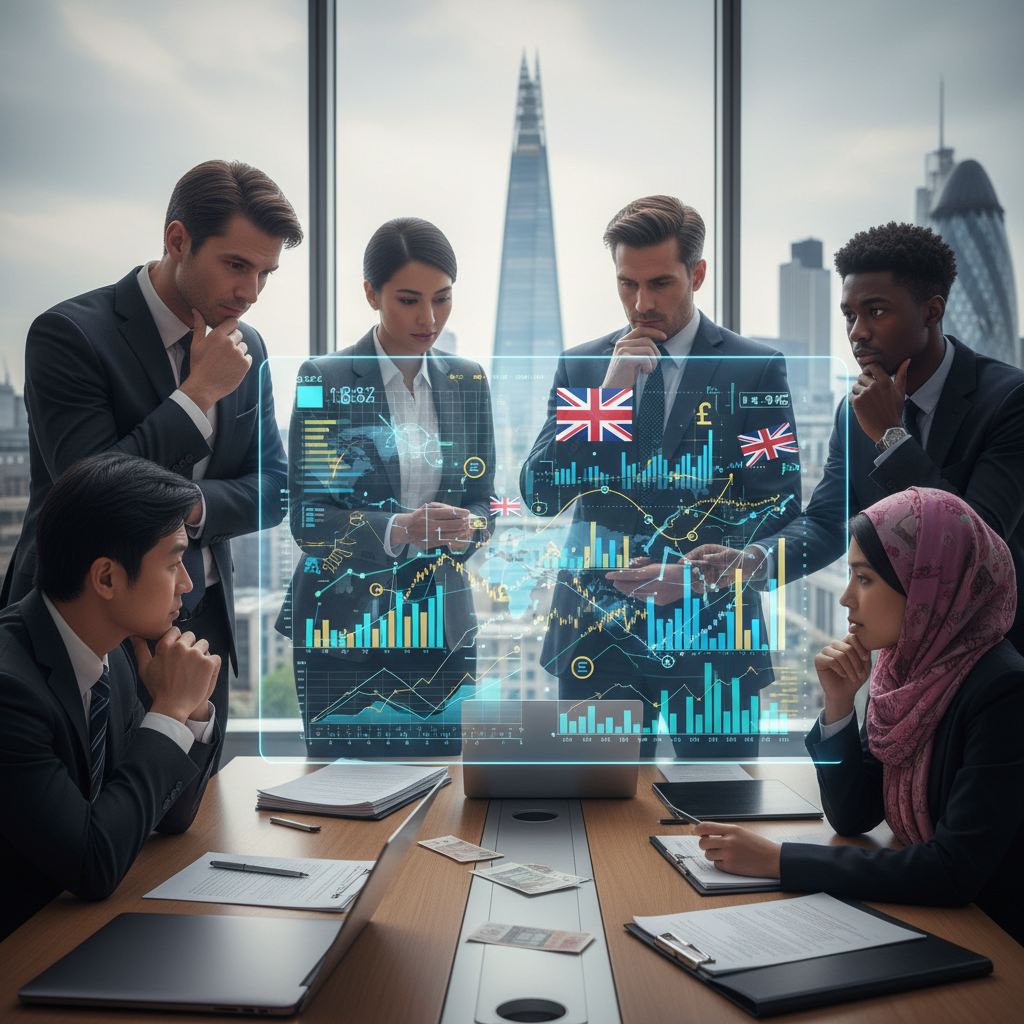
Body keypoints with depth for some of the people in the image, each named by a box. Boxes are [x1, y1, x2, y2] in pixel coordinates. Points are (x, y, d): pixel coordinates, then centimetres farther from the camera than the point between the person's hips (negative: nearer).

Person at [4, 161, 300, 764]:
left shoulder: (247, 350, 6)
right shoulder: (70, 333, -13)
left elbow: (273, 489, 6)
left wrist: (189, 506, -14)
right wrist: (200, 391, -18)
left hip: (204, 623, 6)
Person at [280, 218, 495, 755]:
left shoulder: (468, 382, 7)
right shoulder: (324, 379, -5)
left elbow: (481, 498, 12)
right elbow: (305, 514, -9)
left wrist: (465, 527, -11)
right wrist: (396, 529, -24)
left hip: (440, 624, 4)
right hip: (344, 625, -3)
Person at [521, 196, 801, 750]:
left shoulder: (756, 369, 2)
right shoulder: (580, 367, 8)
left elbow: (779, 507, 0)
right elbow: (539, 497, 1)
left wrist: (701, 573, -15)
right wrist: (607, 393, -9)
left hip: (712, 640, -1)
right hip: (597, 637, 2)